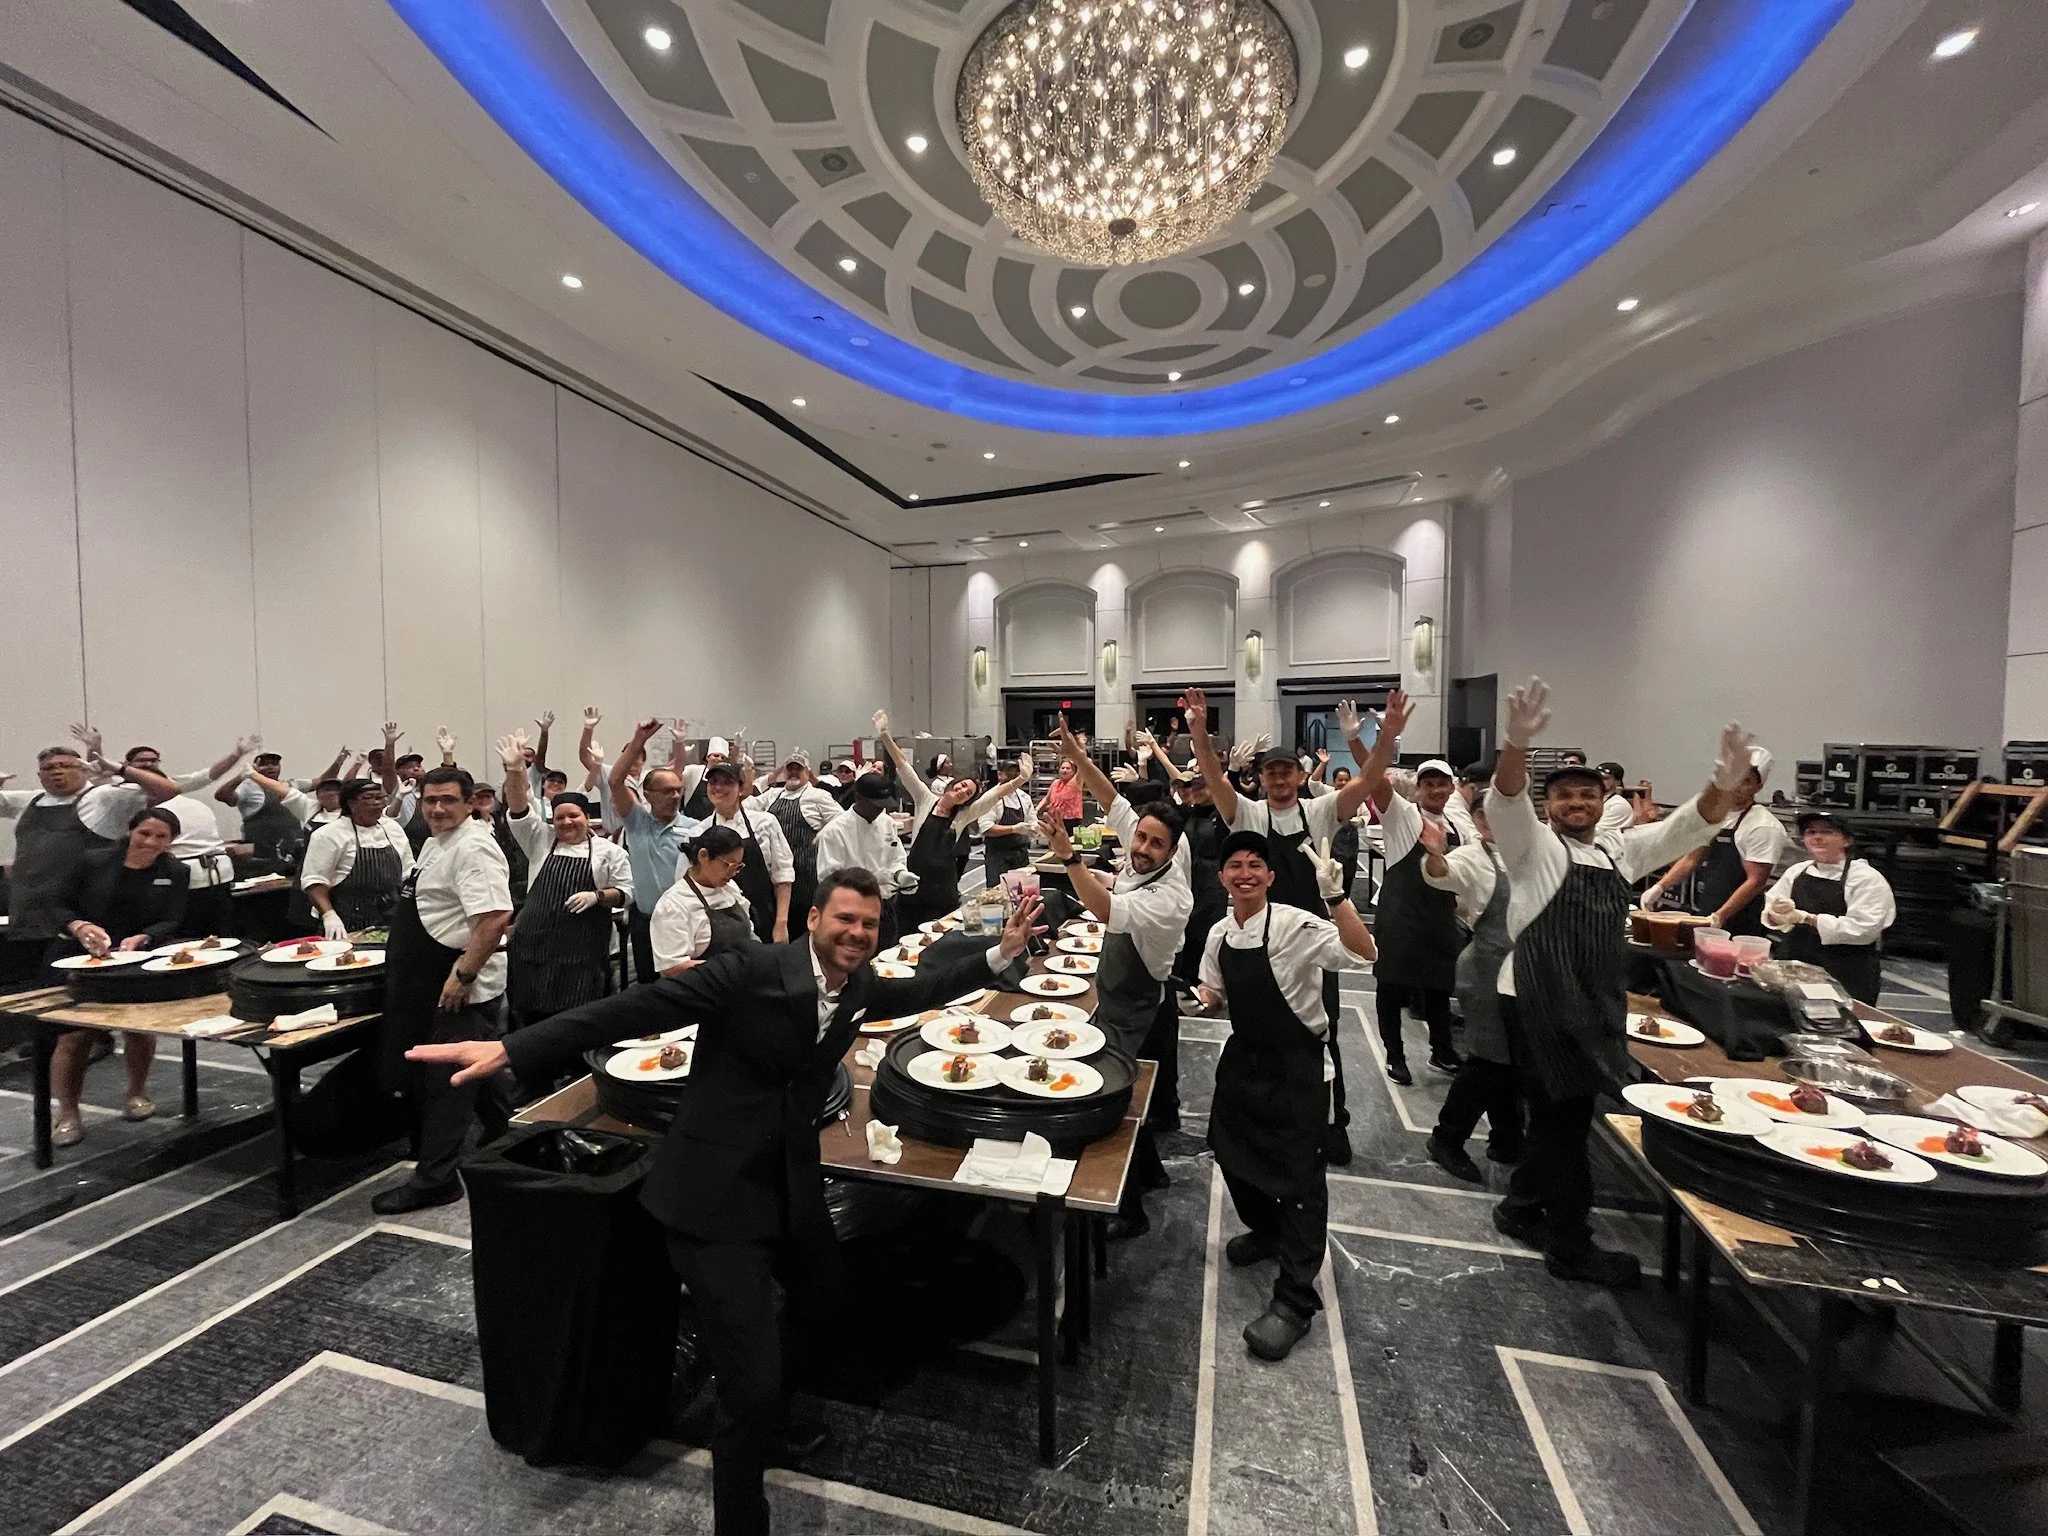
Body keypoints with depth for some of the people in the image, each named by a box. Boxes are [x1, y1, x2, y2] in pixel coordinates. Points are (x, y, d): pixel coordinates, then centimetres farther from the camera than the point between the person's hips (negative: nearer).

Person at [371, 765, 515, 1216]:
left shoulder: (473, 847, -20)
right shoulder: (436, 841, 13)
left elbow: (496, 916, -29)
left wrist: (463, 974, -27)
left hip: (459, 987, -10)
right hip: (434, 983, 10)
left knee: (446, 1080, 0)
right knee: (475, 1072, 21)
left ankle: (433, 1179, 12)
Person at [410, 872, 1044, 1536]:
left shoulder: (861, 985, -2)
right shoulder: (753, 968, -22)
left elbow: (920, 989, 14)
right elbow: (638, 1008, -23)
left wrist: (1002, 951, 9)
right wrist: (511, 1049, -28)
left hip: (793, 1183, 7)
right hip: (716, 1192, -7)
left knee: (822, 1308, 27)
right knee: (752, 1386, -6)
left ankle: (774, 1413, 60)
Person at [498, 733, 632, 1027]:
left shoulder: (609, 851, 3)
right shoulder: (540, 840, 9)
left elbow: (625, 892, 3)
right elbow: (519, 807, -5)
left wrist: (597, 896, -15)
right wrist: (515, 769, -19)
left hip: (583, 947, -2)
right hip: (535, 943, 2)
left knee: (576, 1016, 0)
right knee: (531, 1012, 6)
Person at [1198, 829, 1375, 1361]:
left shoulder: (1297, 926, -21)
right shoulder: (1220, 934, -2)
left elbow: (1362, 954, -36)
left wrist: (1335, 895, -47)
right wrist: (1201, 1001, -9)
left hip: (1295, 1063, -6)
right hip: (1244, 1054, 7)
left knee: (1298, 1172, 1)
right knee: (1231, 1149, 19)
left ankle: (1295, 1300, 18)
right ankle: (1266, 1231, 47)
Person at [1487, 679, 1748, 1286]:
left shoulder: (1621, 849, 13)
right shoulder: (1533, 846, -7)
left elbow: (1689, 827, 4)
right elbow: (1504, 800, -26)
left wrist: (1724, 787, -17)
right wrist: (1518, 742, -44)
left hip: (1596, 1003, 7)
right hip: (1540, 999, -7)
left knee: (1559, 1112, 19)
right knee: (1565, 1116, 2)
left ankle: (1522, 1207, 38)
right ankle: (1570, 1247, 19)